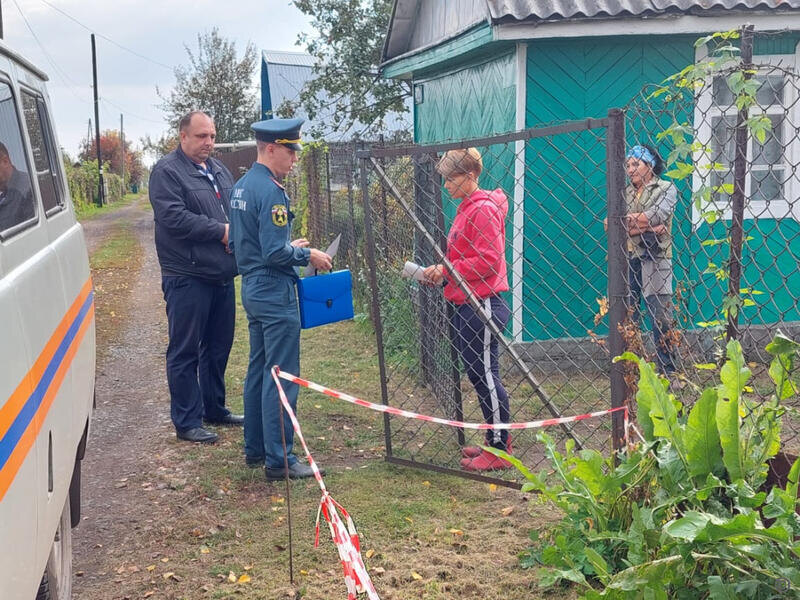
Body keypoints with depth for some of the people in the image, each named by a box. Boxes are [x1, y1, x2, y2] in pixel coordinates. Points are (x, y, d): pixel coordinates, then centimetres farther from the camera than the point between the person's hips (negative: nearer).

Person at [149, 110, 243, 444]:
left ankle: (214, 408, 31)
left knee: (218, 347, 17)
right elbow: (174, 218, -20)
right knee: (185, 351, 0)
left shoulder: (219, 171, 17)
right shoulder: (167, 172, -8)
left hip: (222, 275, 8)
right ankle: (187, 422, 7)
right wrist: (221, 231, -17)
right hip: (187, 277, -8)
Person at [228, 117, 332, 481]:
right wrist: (307, 255, -7)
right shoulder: (270, 191, -18)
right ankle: (279, 460, 1)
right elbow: (275, 253, -23)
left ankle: (255, 449, 26)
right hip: (275, 291, -10)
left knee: (258, 371, 16)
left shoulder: (241, 186, 12)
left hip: (252, 288, 10)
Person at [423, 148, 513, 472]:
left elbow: (489, 260, -20)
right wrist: (443, 271, 8)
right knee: (476, 373, 14)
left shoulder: (484, 209, -14)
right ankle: (496, 441, 24)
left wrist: (447, 270, -18)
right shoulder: (466, 209, 17)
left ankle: (499, 450, 4)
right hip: (467, 304, 10)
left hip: (483, 304, -10)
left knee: (485, 375, -4)